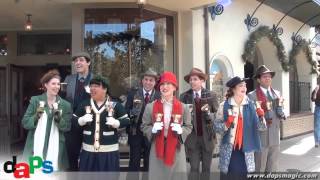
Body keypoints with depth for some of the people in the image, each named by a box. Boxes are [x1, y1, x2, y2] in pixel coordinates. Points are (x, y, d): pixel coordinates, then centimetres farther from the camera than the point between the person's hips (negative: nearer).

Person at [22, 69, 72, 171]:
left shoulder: (66, 105, 3)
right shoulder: (35, 100, 3)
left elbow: (67, 127, 3)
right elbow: (24, 123, 3)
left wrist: (59, 119, -15)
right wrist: (36, 117, -16)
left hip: (55, 150, 0)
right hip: (36, 148, 0)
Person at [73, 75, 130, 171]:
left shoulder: (115, 105, -3)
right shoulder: (84, 104, 6)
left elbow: (126, 120, -2)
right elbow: (73, 121, 7)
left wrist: (116, 122, -21)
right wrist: (82, 120, -13)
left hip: (109, 150, -2)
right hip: (88, 150, 2)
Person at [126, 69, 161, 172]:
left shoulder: (160, 96, -2)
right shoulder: (133, 94, 3)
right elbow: (126, 111, 0)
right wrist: (131, 112, -20)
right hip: (135, 133, 1)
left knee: (150, 162, 12)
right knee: (134, 162, 8)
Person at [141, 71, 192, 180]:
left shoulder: (183, 107, 1)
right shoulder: (150, 107, 0)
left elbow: (189, 127, 8)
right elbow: (144, 126, 6)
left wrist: (180, 130, -13)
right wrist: (153, 129, -15)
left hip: (177, 150, 1)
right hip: (157, 150, 0)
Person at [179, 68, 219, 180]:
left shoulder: (211, 95, 1)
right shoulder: (184, 96, 1)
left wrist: (208, 114, -20)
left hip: (207, 137, 1)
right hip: (192, 137, 0)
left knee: (206, 168, 13)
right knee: (194, 168, 5)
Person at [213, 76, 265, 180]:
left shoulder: (251, 105, 2)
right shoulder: (224, 105, -4)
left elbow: (260, 127, -1)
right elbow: (216, 126, -2)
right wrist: (227, 124, -19)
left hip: (245, 150, 2)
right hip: (229, 151, -2)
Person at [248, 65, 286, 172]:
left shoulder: (277, 93, 10)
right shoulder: (252, 95, -9)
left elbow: (281, 114, 13)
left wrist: (281, 114, -8)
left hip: (275, 137, 6)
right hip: (260, 138, -5)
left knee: (273, 168, 16)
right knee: (259, 169, 7)